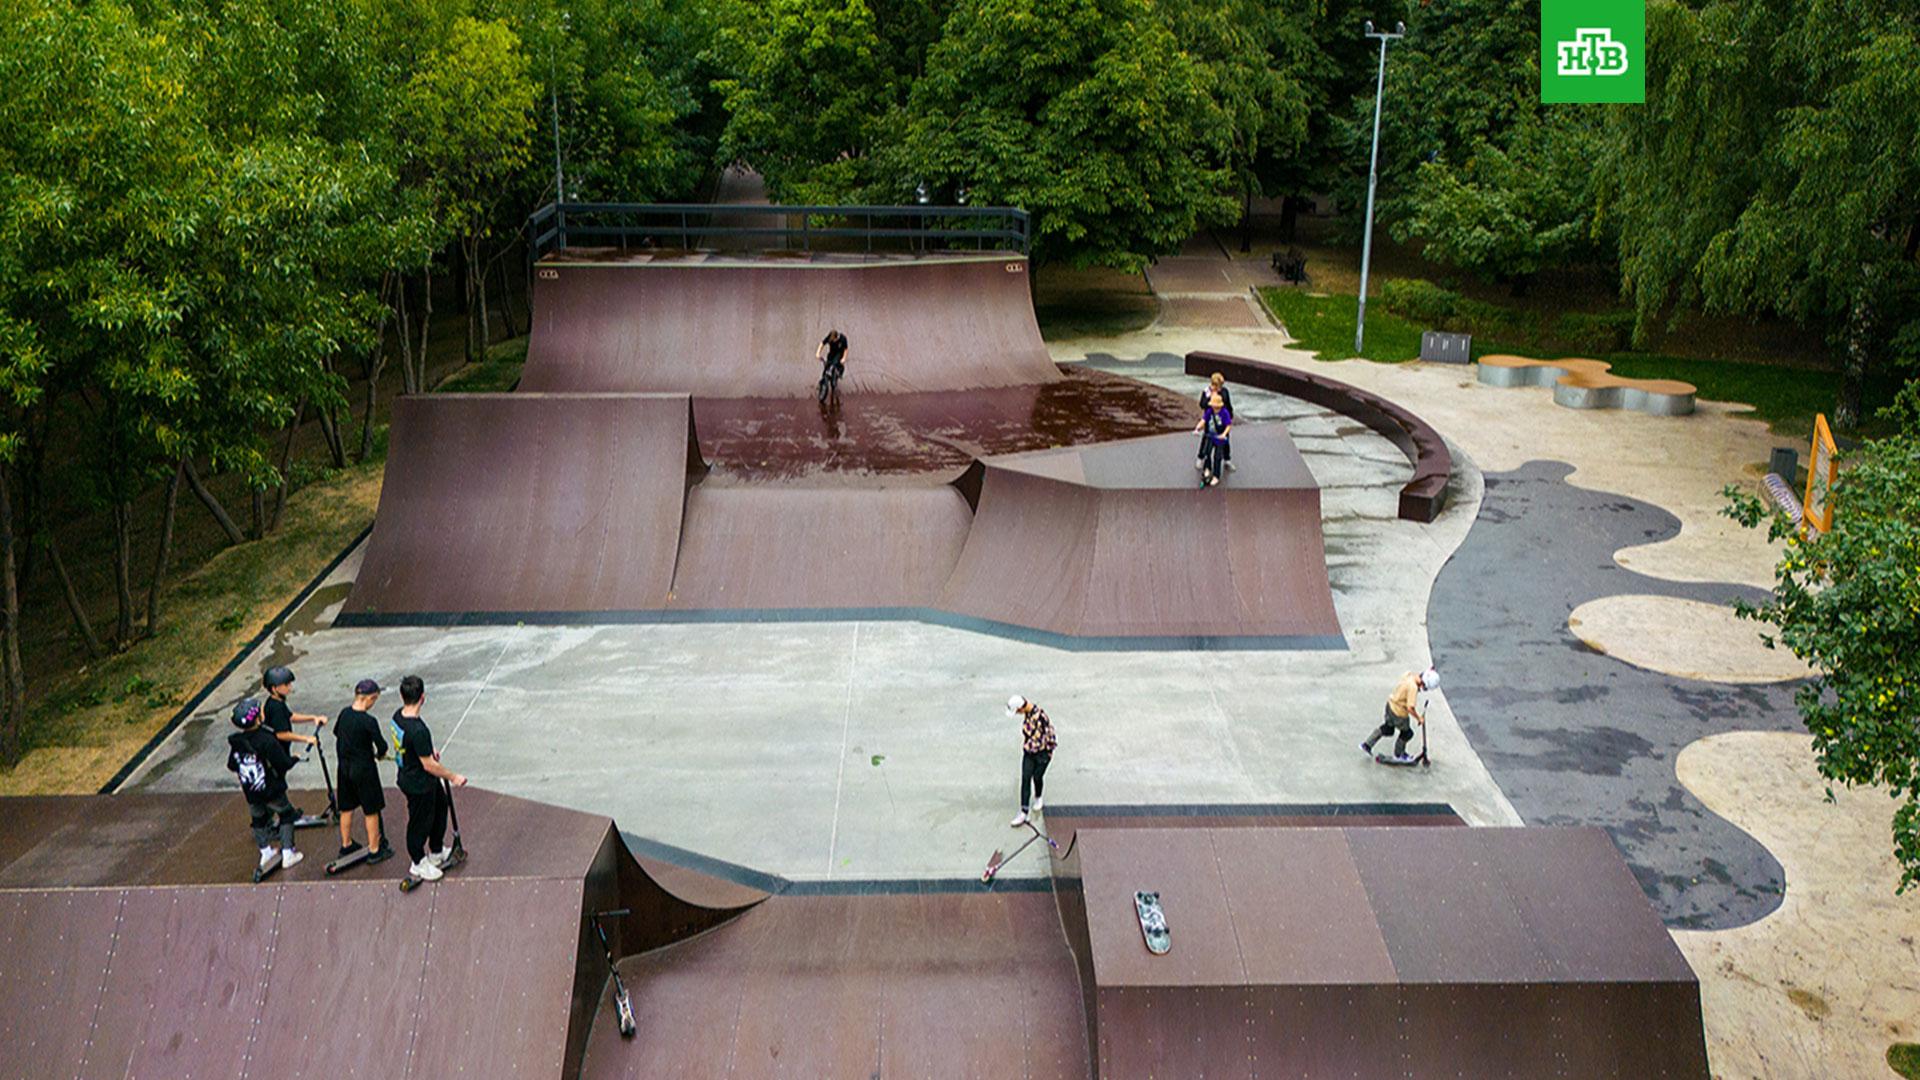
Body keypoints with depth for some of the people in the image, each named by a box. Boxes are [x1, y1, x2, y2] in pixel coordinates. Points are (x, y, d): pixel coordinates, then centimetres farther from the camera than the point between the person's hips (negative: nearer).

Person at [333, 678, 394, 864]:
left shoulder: (344, 713, -4)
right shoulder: (369, 721, -25)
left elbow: (336, 732, 15)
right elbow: (382, 746, -19)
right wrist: (379, 754, 3)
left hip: (344, 767, 7)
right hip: (363, 769, -7)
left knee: (346, 808, 21)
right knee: (372, 811, 7)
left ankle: (346, 845, 35)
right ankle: (375, 850, 15)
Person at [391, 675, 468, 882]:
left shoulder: (398, 715, -8)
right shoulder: (418, 730, -37)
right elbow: (429, 765, -28)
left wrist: (428, 752, 23)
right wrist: (453, 777, -15)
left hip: (408, 774, 9)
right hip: (418, 785, -9)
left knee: (440, 805, 27)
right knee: (420, 822, 13)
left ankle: (436, 852, 46)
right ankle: (419, 863, 36)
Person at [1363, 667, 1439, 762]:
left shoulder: (1409, 674, -11)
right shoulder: (1413, 687, -34)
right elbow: (1410, 708, -35)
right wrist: (1419, 718, -19)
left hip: (1391, 704, 8)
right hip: (1399, 712, -8)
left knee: (1388, 729, 28)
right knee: (1407, 733, 19)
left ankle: (1366, 745, 34)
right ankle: (1398, 755, 40)